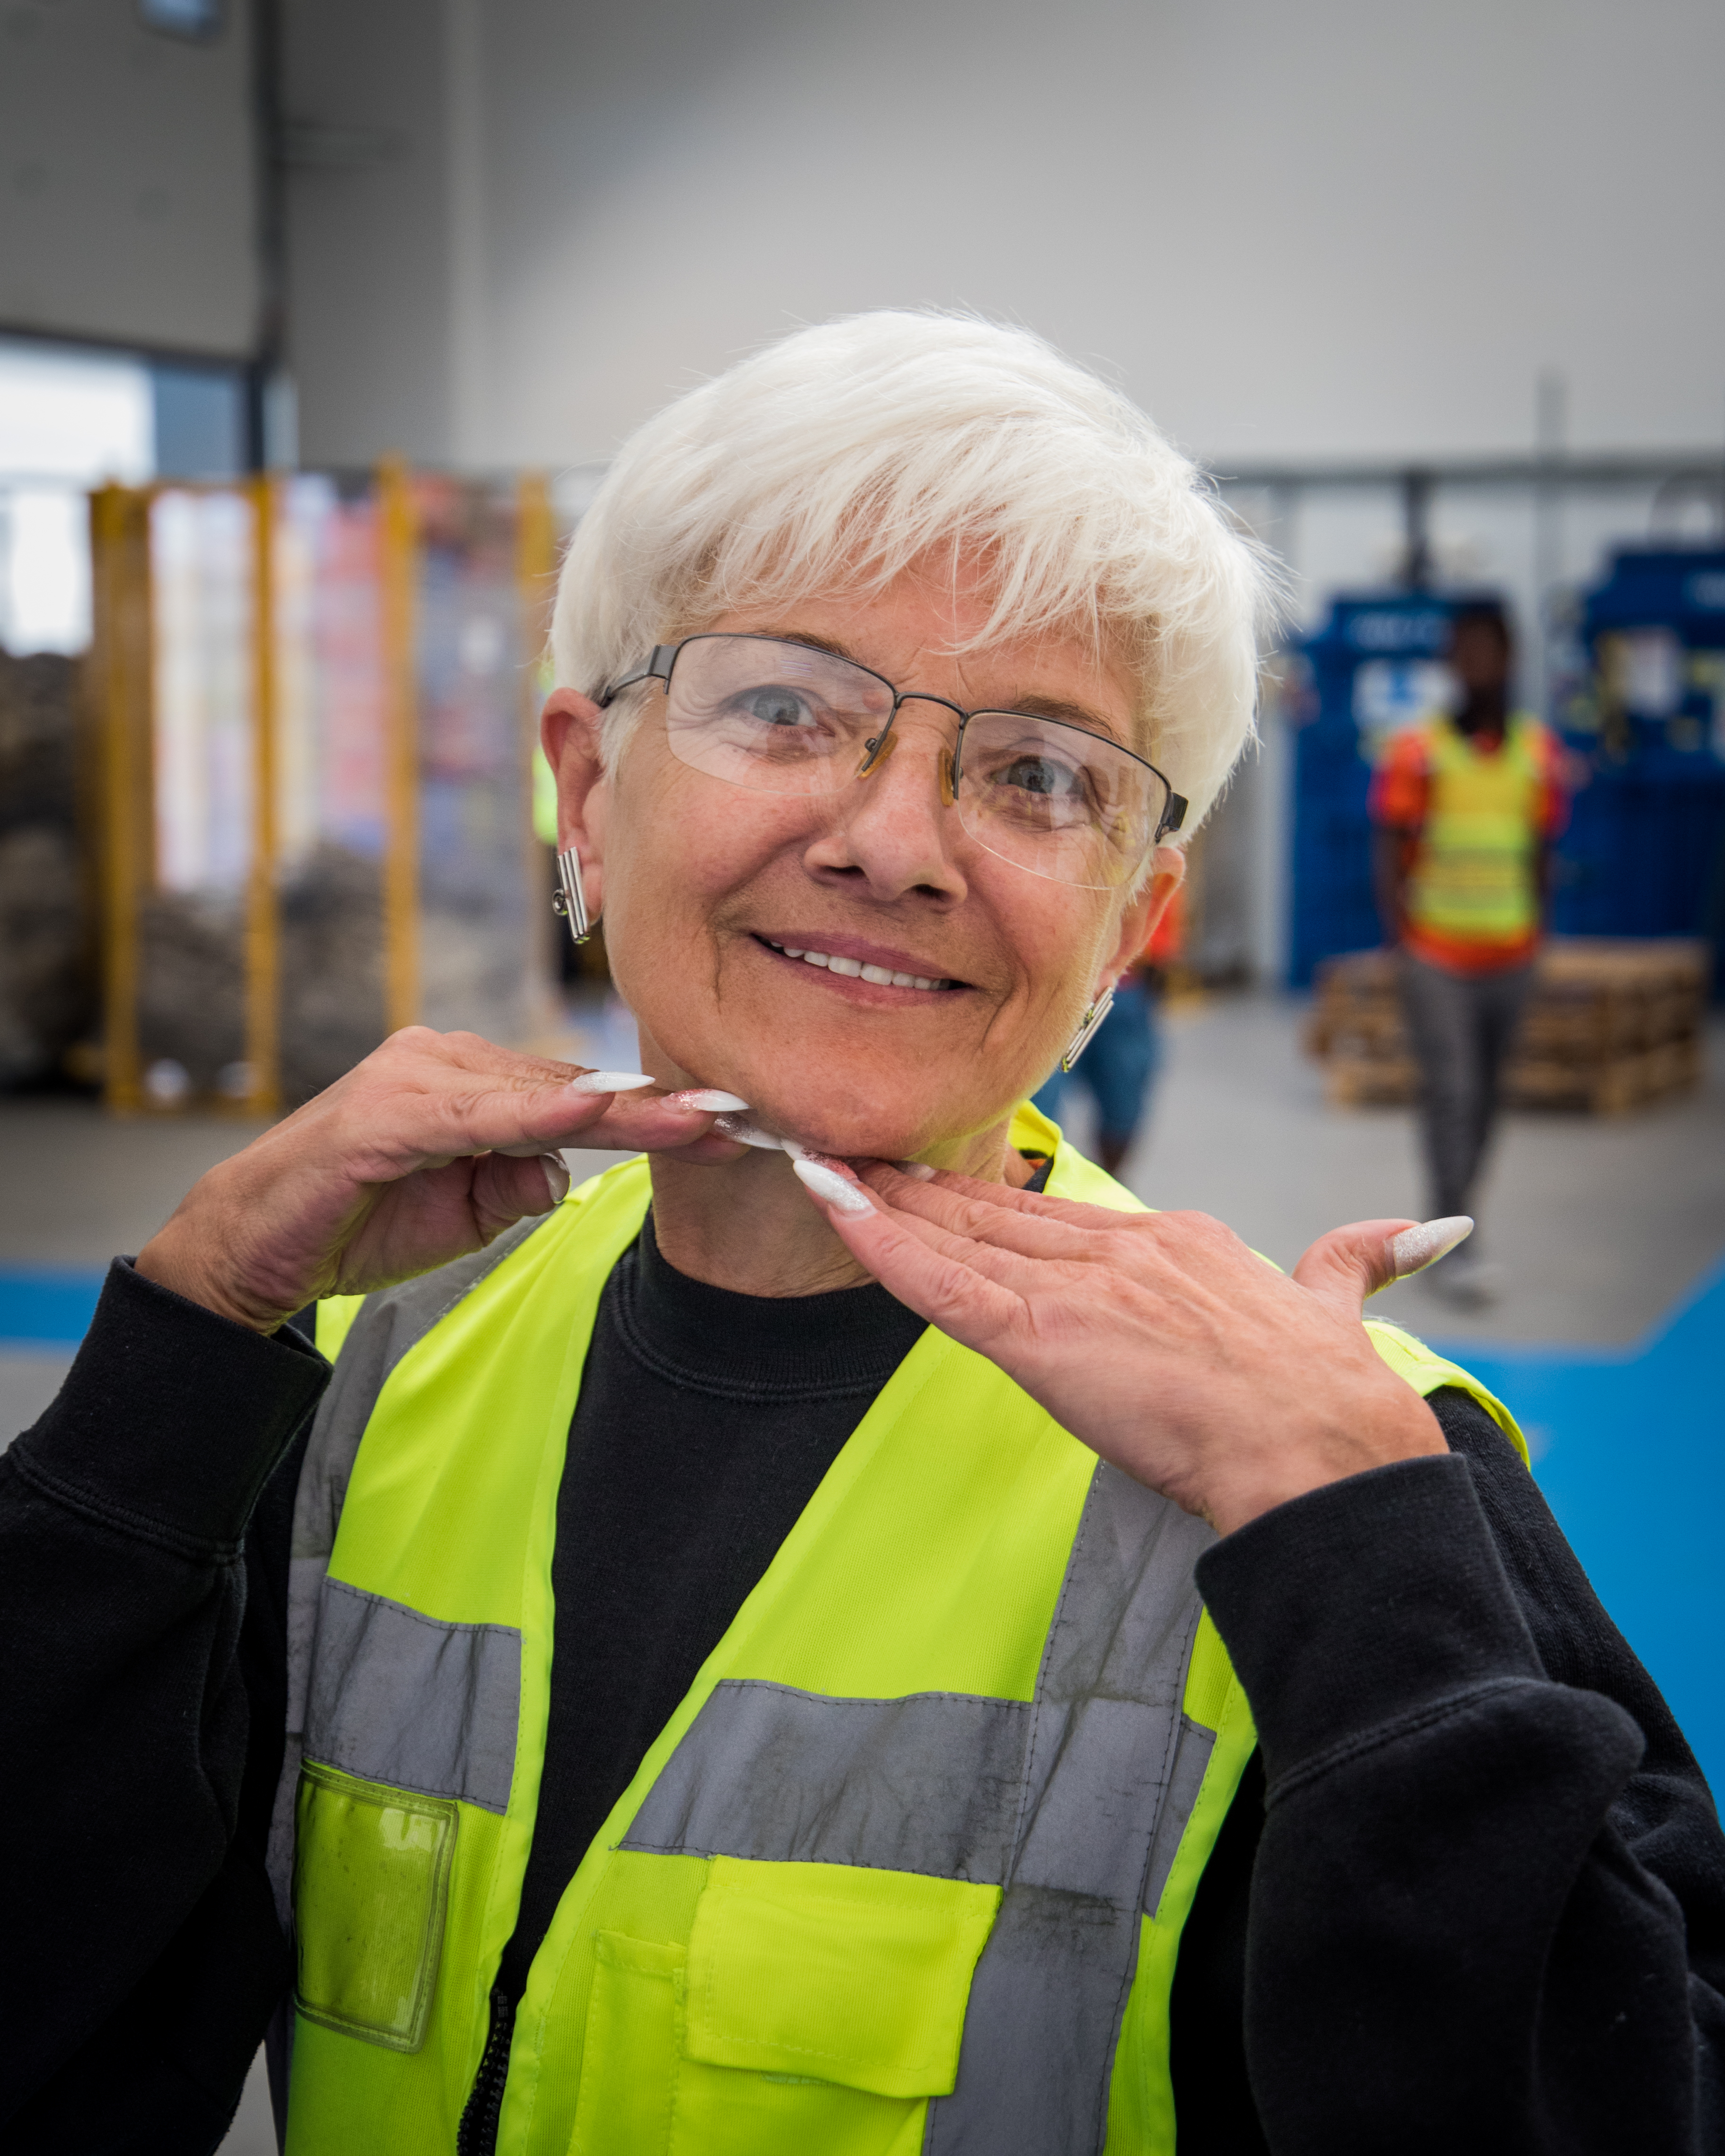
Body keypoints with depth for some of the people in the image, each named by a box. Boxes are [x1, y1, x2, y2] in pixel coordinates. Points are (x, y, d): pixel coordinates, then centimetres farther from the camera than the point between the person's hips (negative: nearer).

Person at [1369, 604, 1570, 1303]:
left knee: (1486, 1095, 10)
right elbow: (1390, 849, -4)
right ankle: (1454, 1244, -7)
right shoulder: (1417, 751, -5)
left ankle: (1450, 1226, 23)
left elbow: (1540, 853, 13)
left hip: (1510, 956, 4)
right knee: (1451, 1091, -11)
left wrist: (1539, 934, 8)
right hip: (1437, 956, -4)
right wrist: (1400, 935, -10)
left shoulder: (1539, 752, 6)